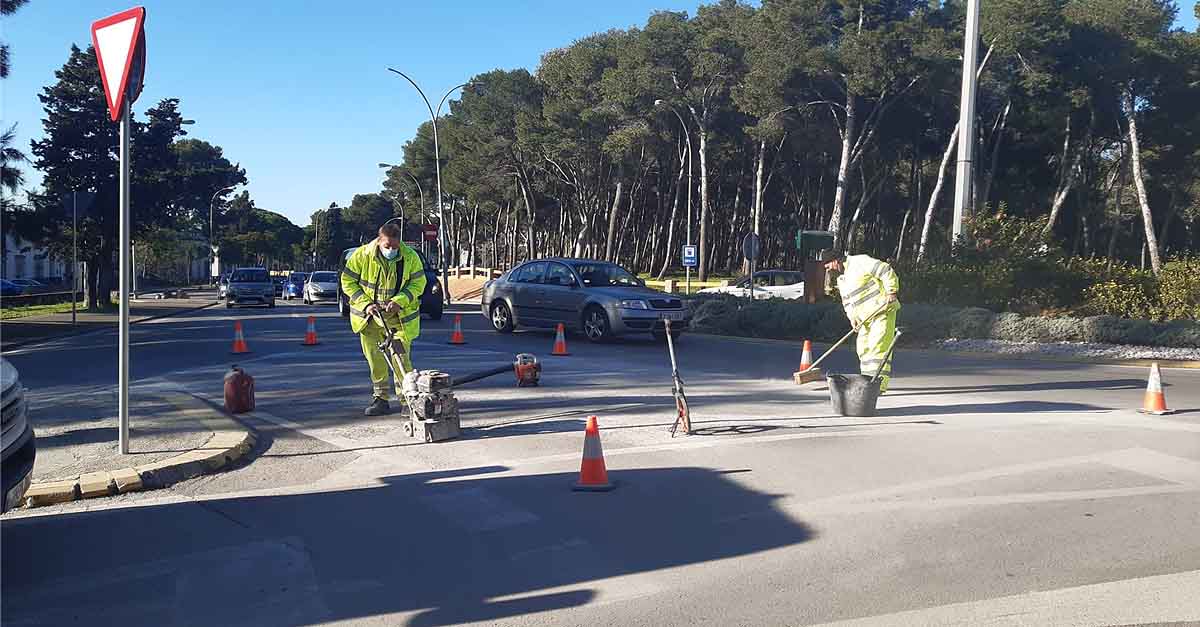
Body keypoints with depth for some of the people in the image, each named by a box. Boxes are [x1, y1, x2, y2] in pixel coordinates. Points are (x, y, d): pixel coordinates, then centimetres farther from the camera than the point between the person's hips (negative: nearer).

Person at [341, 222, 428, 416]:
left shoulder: (411, 257, -11)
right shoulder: (361, 255, -11)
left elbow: (418, 283, -6)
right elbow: (348, 282, -5)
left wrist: (399, 301, -21)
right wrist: (365, 304, -16)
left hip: (400, 316, -1)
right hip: (370, 315, 1)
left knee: (401, 358, -5)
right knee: (376, 359, 6)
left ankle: (406, 399, 5)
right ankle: (381, 399, 18)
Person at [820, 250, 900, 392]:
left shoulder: (860, 262, -14)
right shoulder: (841, 279, 14)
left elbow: (887, 272, -16)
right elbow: (846, 302, 18)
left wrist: (892, 292, -20)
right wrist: (851, 316, 0)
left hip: (883, 311, -9)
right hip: (866, 317, 9)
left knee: (878, 347, -15)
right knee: (864, 348, 8)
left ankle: (879, 384, -16)